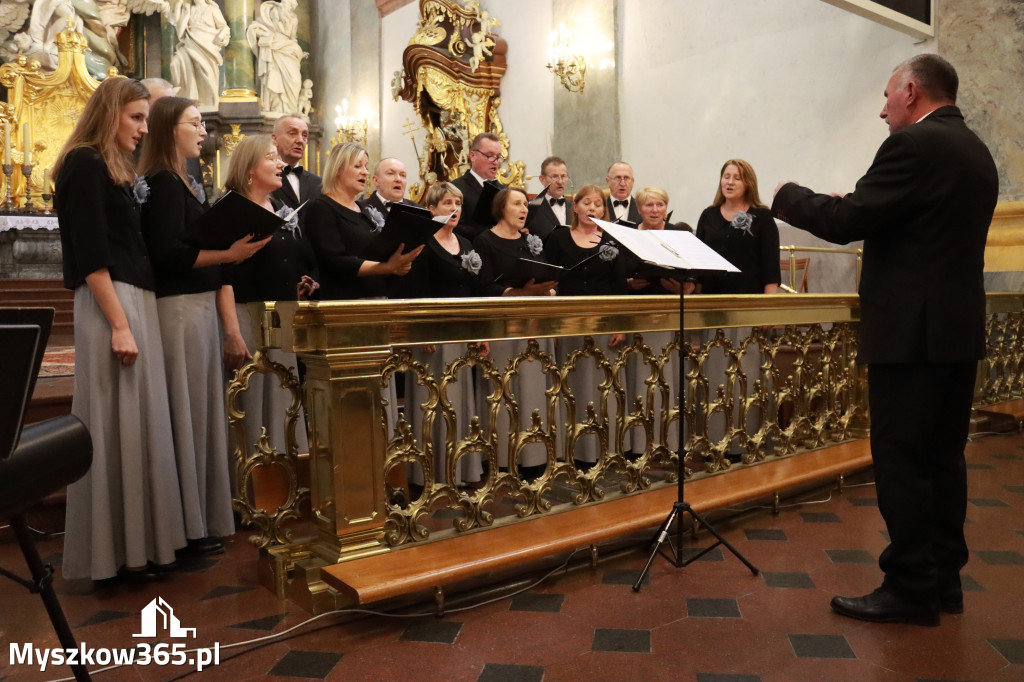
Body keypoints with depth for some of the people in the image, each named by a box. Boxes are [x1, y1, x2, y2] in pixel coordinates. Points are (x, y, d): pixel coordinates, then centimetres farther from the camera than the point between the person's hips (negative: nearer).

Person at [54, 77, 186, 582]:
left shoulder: (114, 168, 20)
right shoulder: (84, 164, -7)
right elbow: (90, 253, -15)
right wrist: (119, 325, -20)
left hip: (136, 300, 9)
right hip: (110, 306, -9)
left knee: (137, 422, 10)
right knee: (118, 425, -5)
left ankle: (135, 543, 18)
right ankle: (116, 552, 5)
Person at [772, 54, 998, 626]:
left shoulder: (914, 145, -14)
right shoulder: (975, 151, 17)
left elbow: (846, 223, -17)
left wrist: (790, 196, 0)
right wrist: (852, 205, 16)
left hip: (913, 331, -10)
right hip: (960, 328, 10)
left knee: (902, 462, -2)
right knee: (944, 456, 15)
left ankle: (911, 589, 7)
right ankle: (945, 577, 25)